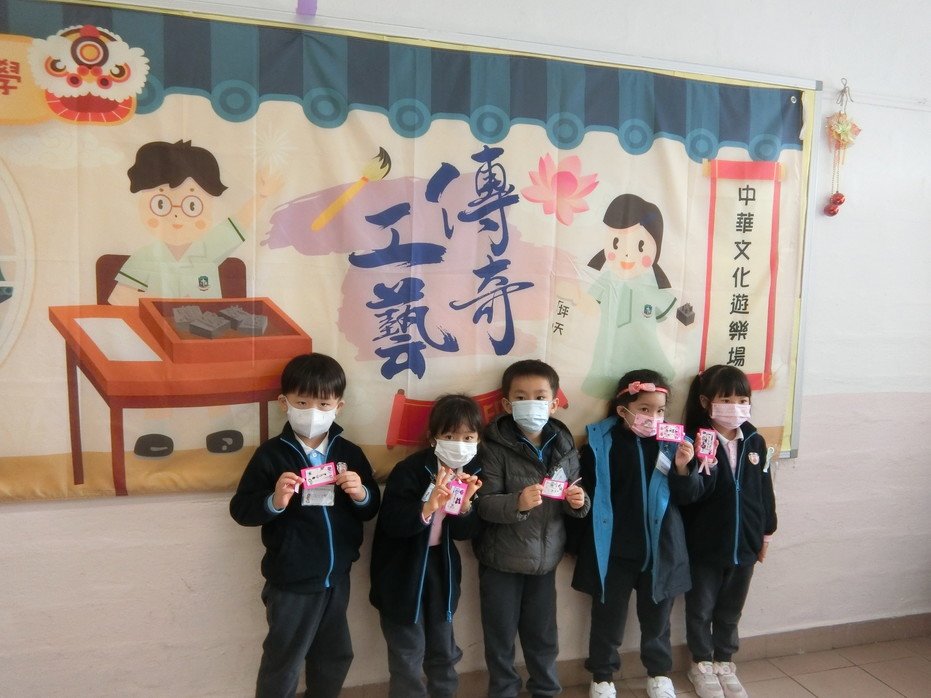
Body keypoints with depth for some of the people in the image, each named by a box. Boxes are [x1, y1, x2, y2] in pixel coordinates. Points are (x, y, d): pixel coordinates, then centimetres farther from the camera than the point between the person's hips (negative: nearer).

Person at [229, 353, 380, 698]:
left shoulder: (349, 453, -2)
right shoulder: (271, 454, -13)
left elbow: (371, 510, 6)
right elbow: (240, 510, -11)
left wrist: (361, 494, -16)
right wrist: (274, 502, -29)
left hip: (337, 577, 5)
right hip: (291, 581, -4)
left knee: (335, 656, 23)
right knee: (283, 663, 12)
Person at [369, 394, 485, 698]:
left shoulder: (472, 471, -6)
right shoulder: (410, 470, -22)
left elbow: (464, 532, -4)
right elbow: (391, 523, -27)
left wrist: (465, 504, -23)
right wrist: (427, 509, -41)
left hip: (441, 569, 5)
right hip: (402, 572, -5)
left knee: (444, 651, 20)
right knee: (407, 655, 4)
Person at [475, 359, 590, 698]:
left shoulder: (564, 446, -2)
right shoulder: (496, 447, -16)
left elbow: (573, 503, 8)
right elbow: (483, 505, -20)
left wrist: (579, 502, -14)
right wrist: (517, 502, -35)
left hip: (545, 557, 4)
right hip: (501, 560, -3)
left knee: (543, 634, 19)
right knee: (500, 636, 13)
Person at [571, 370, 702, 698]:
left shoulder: (670, 442, -4)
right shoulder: (601, 442, -11)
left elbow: (689, 496, -1)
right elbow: (587, 494, -6)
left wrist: (683, 468, -20)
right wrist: (585, 544, -4)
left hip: (660, 548, 2)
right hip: (613, 549, -2)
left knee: (656, 616, 20)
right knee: (608, 617, 14)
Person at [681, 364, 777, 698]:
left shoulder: (755, 442, -1)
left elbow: (765, 490, 7)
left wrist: (765, 534, 11)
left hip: (744, 543, 4)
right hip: (704, 545, -4)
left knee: (730, 610, 20)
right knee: (701, 609, 14)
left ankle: (724, 662, 38)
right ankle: (702, 664, 33)